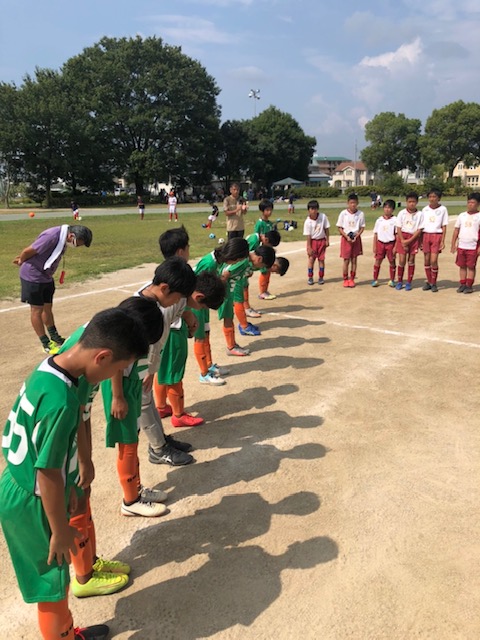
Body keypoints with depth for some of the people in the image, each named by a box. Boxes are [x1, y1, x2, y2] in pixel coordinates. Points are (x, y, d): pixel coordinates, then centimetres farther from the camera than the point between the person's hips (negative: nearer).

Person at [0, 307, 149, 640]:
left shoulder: (48, 368, -5)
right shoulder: (61, 401, -34)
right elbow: (48, 474, -25)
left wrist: (68, 488, 18)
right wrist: (60, 530, -11)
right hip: (32, 505, -9)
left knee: (58, 575, 27)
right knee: (53, 584, 15)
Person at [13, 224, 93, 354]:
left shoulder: (63, 237, -1)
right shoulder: (52, 236, -31)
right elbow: (29, 251, -21)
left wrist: (22, 259, 17)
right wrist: (21, 261, -1)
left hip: (46, 277, 8)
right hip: (33, 277, -8)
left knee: (47, 307, 17)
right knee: (37, 309, 2)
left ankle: (54, 337, 30)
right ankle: (46, 343, 10)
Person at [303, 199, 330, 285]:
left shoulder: (323, 217, -12)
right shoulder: (308, 222, -15)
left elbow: (326, 229, -2)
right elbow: (308, 235, -12)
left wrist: (327, 240, -2)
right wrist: (309, 247, -12)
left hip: (322, 240, 1)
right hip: (312, 241, -1)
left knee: (321, 259, 5)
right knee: (311, 259, 0)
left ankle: (321, 277, 15)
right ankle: (310, 277, 12)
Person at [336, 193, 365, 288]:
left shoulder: (360, 214, -3)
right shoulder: (343, 213, -6)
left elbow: (362, 227, 2)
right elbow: (339, 228, -2)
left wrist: (356, 236, -13)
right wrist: (347, 237, -14)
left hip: (356, 239, 1)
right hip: (346, 238, -1)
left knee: (354, 260, 6)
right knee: (346, 260, 0)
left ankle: (352, 279, 15)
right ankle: (345, 279, 12)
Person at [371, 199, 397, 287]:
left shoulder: (395, 220, -4)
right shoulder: (379, 220, 4)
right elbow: (375, 234, 7)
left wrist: (395, 247, -9)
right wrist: (374, 246, 3)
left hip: (390, 243, -2)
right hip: (380, 243, 2)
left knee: (392, 262, 7)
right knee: (377, 261, 3)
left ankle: (392, 280, 18)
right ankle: (375, 280, 11)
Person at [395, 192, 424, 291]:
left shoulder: (420, 214, -3)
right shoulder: (402, 213, -2)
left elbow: (419, 230, -5)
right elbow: (398, 228, -2)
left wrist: (409, 241, -13)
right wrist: (403, 241, -12)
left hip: (414, 238, 0)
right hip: (402, 237, 0)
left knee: (411, 260, 4)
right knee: (402, 260, -3)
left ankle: (409, 282, 12)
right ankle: (399, 281, 11)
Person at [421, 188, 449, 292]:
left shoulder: (443, 209, 0)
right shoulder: (425, 209, 7)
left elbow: (444, 226, 0)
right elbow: (421, 226, 10)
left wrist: (442, 241, -5)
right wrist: (420, 241, 6)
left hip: (437, 236, -3)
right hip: (426, 235, 3)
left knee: (433, 261, -10)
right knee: (426, 260, 4)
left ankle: (434, 283, 4)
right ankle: (429, 281, 17)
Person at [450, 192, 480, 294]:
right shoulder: (462, 216, 7)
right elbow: (456, 230, 10)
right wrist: (453, 244, 5)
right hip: (461, 246, 4)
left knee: (471, 267, 3)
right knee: (462, 266, 9)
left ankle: (469, 286, 10)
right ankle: (462, 285, 18)